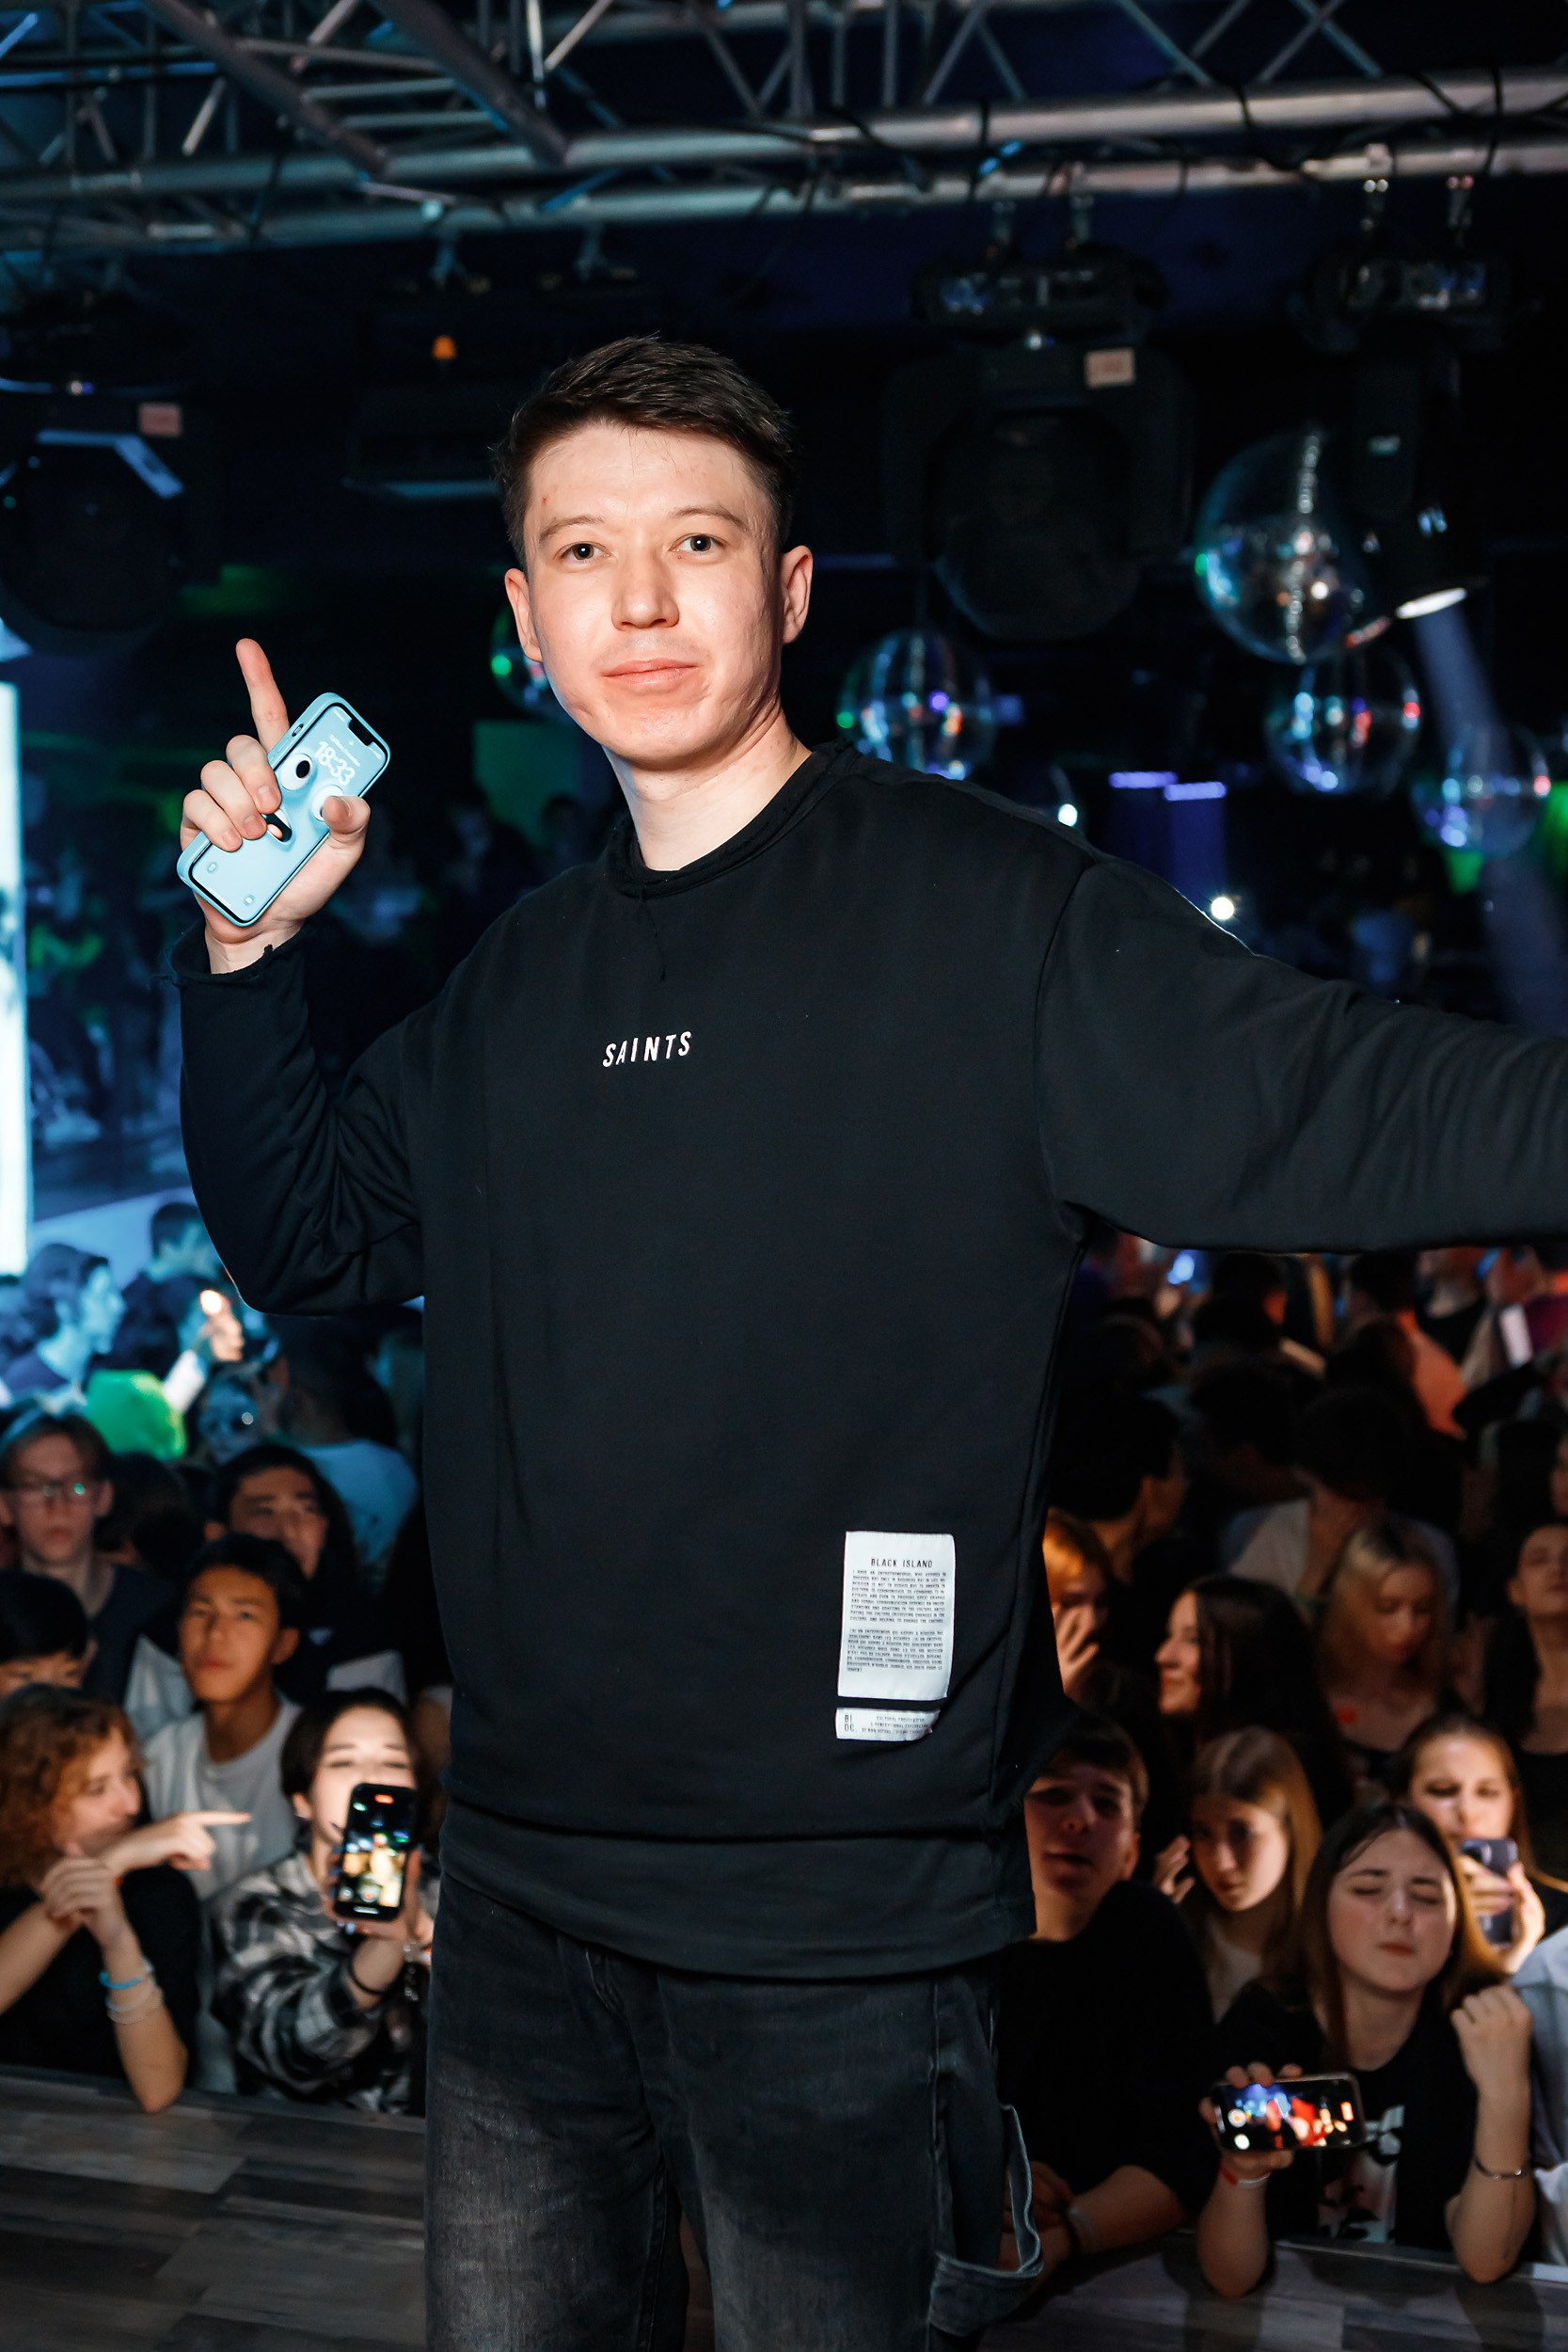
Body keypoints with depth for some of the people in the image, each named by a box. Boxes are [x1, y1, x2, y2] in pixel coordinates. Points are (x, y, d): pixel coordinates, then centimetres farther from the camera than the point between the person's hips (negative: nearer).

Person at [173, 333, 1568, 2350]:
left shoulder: (982, 909, -10)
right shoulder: (525, 977, 9)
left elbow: (1346, 1106, -18)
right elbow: (300, 1236, 17)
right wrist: (248, 951, 3)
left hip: (841, 1928, -6)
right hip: (524, 1883, 6)